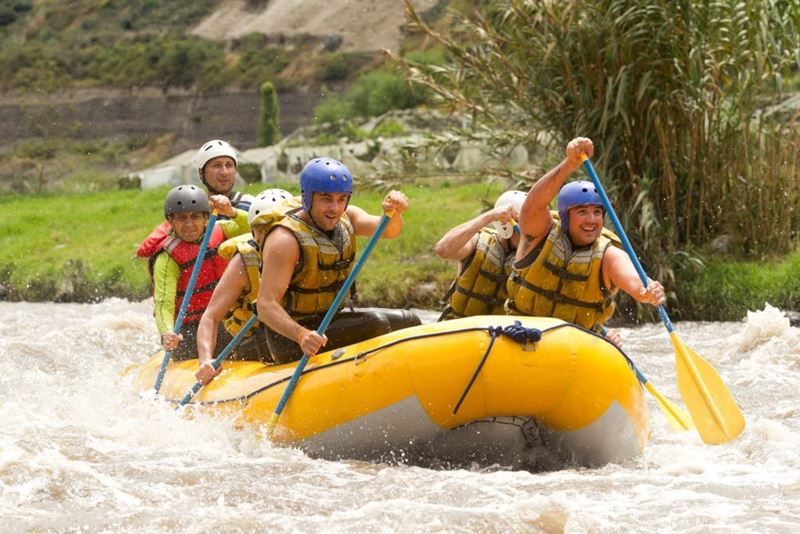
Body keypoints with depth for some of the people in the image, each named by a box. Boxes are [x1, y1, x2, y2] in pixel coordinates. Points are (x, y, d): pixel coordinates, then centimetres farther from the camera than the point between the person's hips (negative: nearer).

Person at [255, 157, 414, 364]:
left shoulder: (347, 218, 3)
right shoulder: (285, 240, -21)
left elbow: (386, 230, -13)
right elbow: (266, 306, -27)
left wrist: (393, 212, -36)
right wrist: (301, 335, -43)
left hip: (328, 321, 8)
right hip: (289, 339, -8)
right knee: (376, 325, -24)